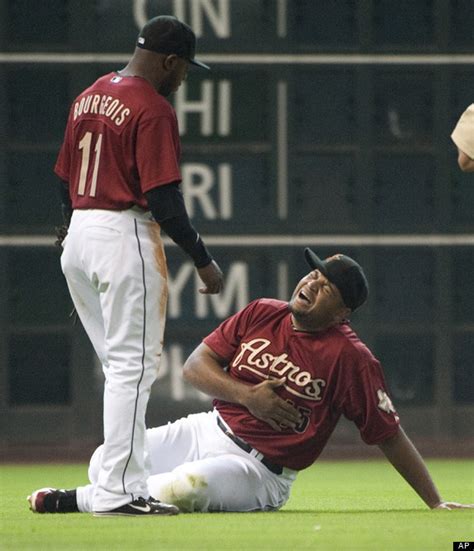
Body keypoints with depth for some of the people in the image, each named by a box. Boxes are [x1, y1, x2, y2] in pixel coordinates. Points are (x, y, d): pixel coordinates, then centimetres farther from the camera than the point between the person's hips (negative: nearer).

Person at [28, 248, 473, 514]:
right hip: (207, 431, 6)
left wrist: (435, 503, -14)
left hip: (260, 470, -6)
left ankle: (75, 501, -13)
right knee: (106, 463, -9)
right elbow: (195, 366, 3)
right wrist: (247, 395, -15)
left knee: (181, 488, -34)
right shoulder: (261, 314, 2)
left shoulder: (349, 357, -14)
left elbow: (389, 435, -12)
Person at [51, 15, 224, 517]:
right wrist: (203, 261, -11)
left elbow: (64, 180, 18)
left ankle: (123, 482, 14)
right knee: (132, 366, -7)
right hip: (125, 235, -9)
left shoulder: (87, 98, 14)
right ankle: (118, 490, -10)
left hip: (77, 236, 9)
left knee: (120, 364, 15)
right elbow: (163, 199, -18)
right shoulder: (153, 110, -13)